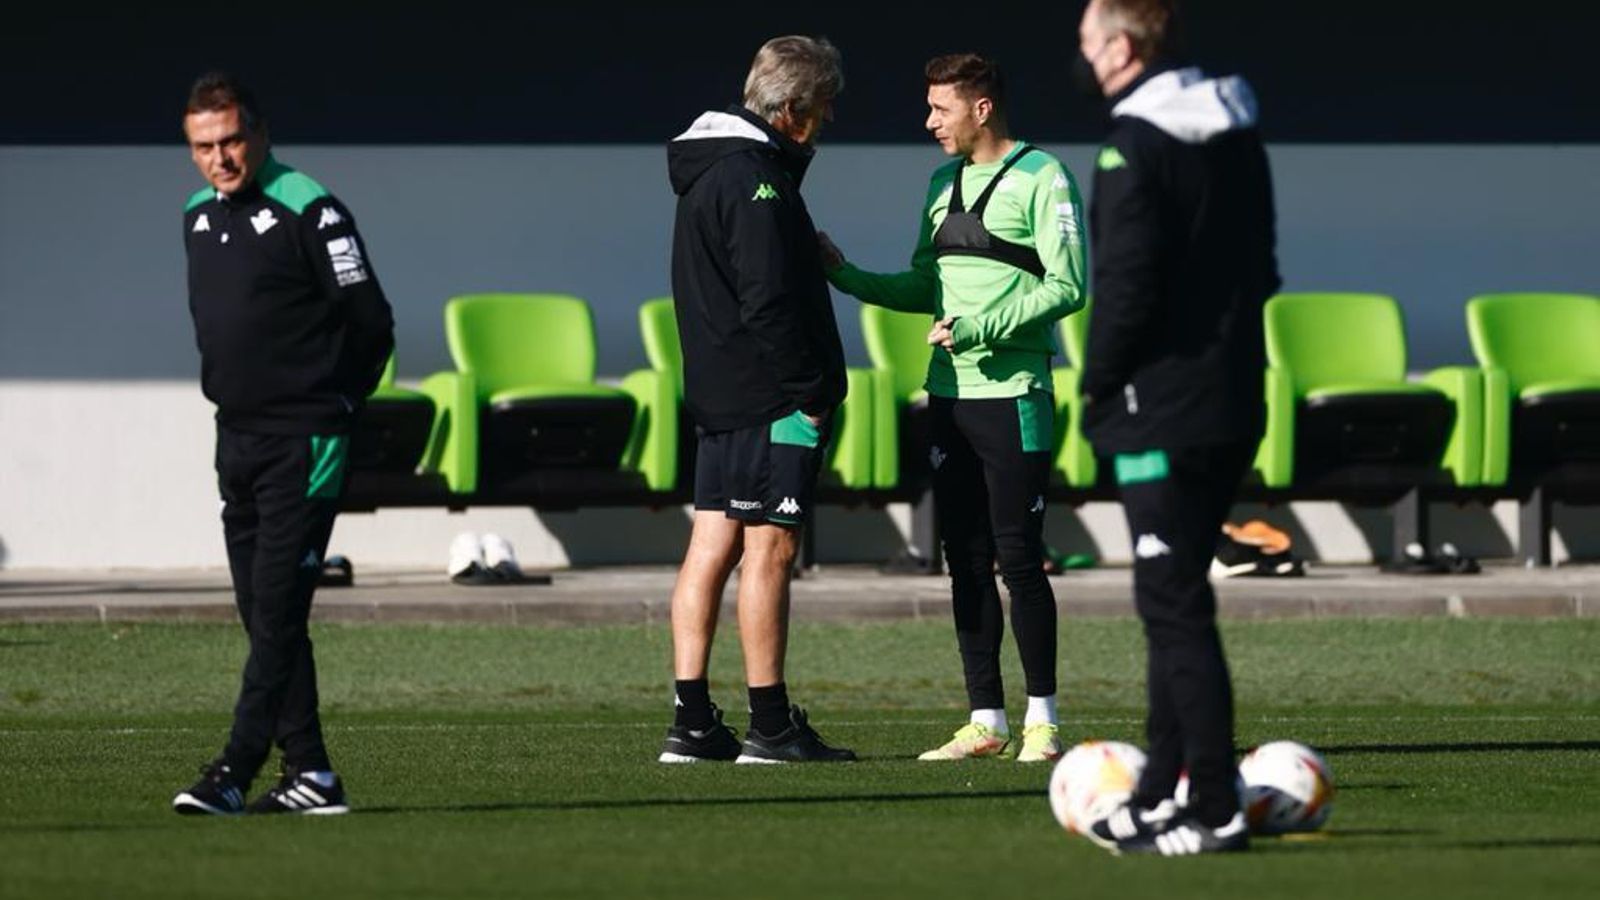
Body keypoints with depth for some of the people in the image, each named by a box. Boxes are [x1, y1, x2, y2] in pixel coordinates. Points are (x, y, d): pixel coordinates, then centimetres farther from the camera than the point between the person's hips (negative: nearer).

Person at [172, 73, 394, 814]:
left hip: (303, 444, -8)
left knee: (277, 608, -11)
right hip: (236, 440, 8)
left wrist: (331, 405, 0)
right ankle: (308, 773, 11)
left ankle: (235, 771, -16)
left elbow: (372, 326, -8)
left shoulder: (307, 210, -10)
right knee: (263, 615, 7)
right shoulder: (198, 217, 13)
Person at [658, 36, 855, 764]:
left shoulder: (707, 170, 17)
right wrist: (809, 393, -16)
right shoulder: (754, 177, -15)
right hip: (769, 400, -10)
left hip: (719, 396, 10)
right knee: (768, 547, -7)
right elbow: (767, 301, -20)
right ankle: (770, 727, -5)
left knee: (712, 545, 7)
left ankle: (693, 722, 7)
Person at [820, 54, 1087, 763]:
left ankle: (1041, 721, 0)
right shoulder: (944, 181, 16)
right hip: (948, 396, 7)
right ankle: (985, 720, 11)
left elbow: (1066, 286, -12)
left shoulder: (1041, 178, -6)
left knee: (1018, 557, -6)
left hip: (1012, 397, -7)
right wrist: (847, 276, 6)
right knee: (966, 561, 7)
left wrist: (982, 329, -18)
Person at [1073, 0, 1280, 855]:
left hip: (1162, 415, -9)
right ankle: (1160, 793, 21)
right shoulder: (1235, 136, 12)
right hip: (1234, 403, 9)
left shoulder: (1134, 150, -15)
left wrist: (1098, 388, -6)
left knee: (1174, 606, -6)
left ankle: (1214, 810, -7)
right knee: (1175, 600, 16)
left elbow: (1126, 288, -19)